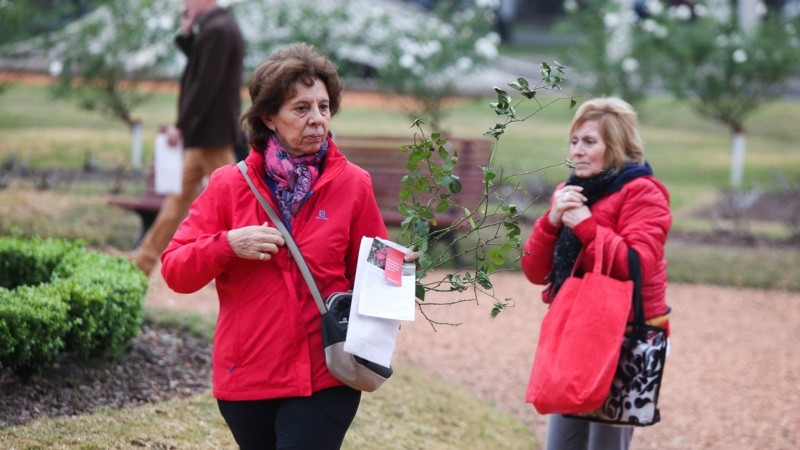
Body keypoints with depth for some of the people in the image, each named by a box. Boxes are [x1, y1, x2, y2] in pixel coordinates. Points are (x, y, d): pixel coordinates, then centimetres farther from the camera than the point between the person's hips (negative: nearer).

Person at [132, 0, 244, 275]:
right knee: (181, 193, 14)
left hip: (211, 131, -11)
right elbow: (199, 68, 15)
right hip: (206, 131, 11)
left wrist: (182, 126, -19)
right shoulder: (219, 25, 13)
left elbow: (205, 84, -22)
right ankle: (147, 258, 21)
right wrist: (187, 35, 3)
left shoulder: (216, 30, -19)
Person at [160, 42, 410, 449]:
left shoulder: (352, 184, 0)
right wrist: (228, 245, -17)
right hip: (245, 378, 2)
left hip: (324, 380, -2)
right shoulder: (230, 184, 1)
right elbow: (174, 271, -1)